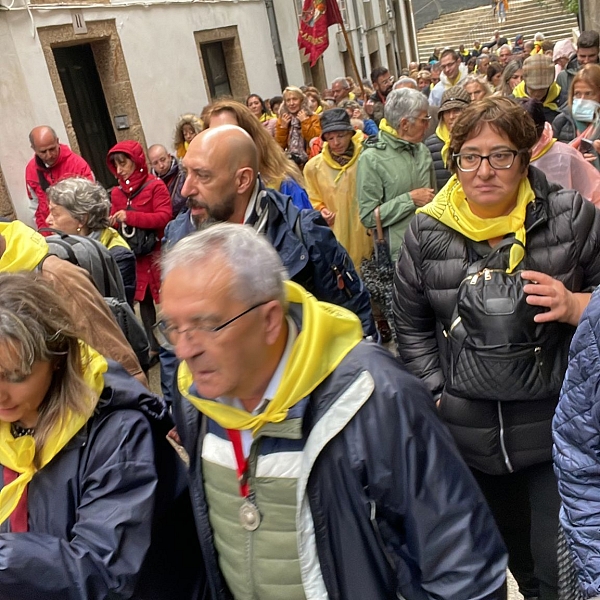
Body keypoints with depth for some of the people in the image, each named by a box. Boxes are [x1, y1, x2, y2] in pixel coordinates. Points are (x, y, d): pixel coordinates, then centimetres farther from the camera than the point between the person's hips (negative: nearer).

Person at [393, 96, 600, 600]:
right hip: (470, 435, 2)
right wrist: (437, 394, 1)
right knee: (513, 552, 23)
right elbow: (411, 323, 6)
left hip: (558, 427, -2)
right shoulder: (427, 232, -2)